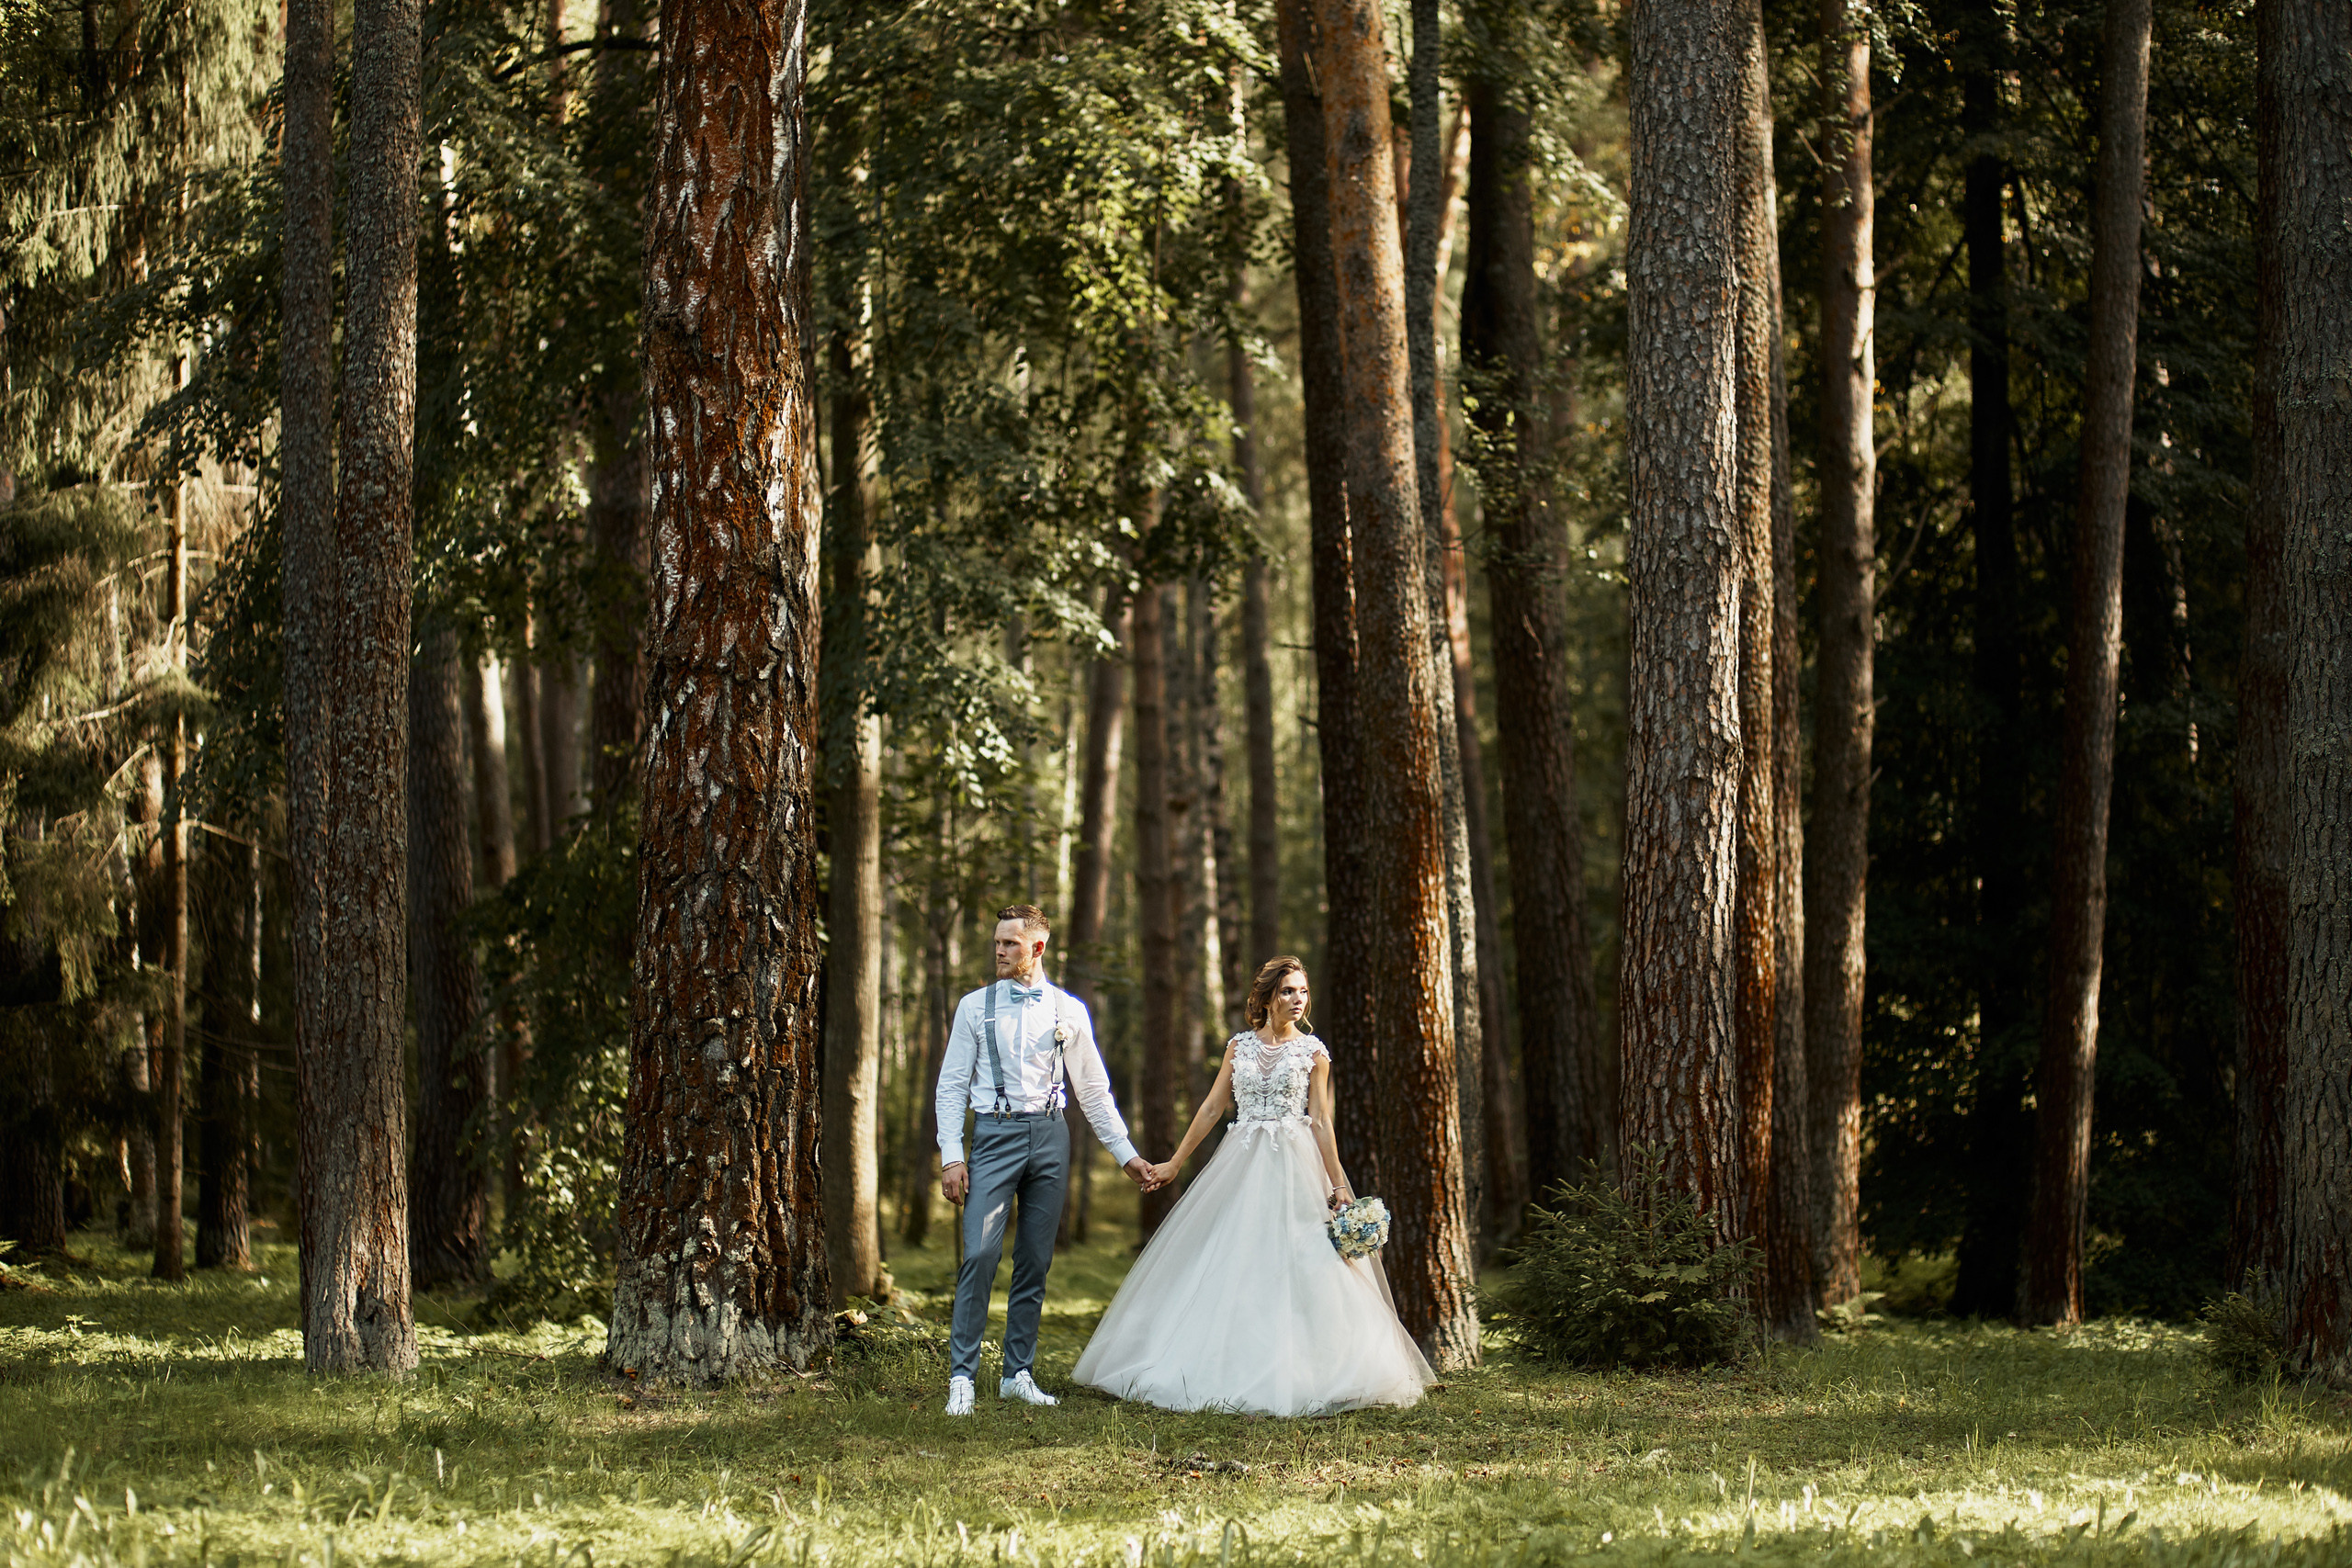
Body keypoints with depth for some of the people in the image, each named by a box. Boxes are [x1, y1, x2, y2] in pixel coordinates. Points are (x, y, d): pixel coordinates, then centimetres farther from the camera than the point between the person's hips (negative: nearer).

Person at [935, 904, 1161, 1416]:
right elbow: (952, 1086, 4)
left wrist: (1127, 1153, 14)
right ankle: (961, 1377, -10)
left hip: (1049, 1137, 2)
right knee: (980, 1254, -13)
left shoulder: (1069, 1012, 9)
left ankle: (1019, 1374, 12)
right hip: (995, 1135, -2)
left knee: (1035, 1262, 4)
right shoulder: (975, 1007, 5)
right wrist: (951, 1154, -6)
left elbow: (1094, 1089, 15)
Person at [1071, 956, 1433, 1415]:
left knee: (1294, 1269, -6)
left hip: (1294, 1168, -2)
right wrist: (1174, 1164, 10)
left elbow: (1320, 1121, 1)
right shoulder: (1239, 1046, 8)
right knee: (1228, 1268, 0)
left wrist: (1338, 1185, -4)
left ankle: (1286, 1376, -1)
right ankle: (1224, 1373, 6)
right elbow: (1212, 1107, 11)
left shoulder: (1312, 1051, 2)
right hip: (1241, 1164, 2)